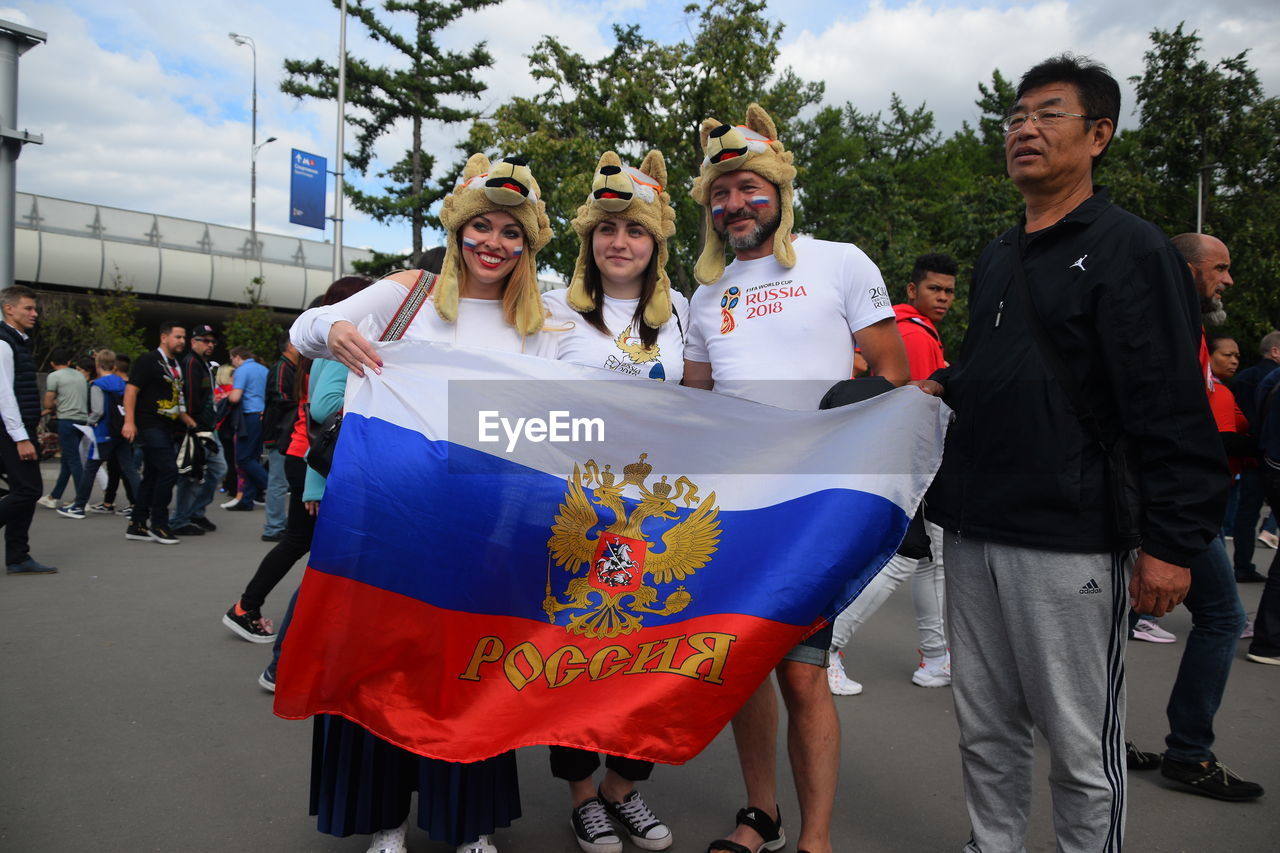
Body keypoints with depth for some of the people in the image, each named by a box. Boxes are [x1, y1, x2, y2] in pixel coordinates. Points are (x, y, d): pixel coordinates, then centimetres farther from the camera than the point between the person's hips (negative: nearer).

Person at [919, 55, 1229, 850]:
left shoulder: (1131, 249, -6)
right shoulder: (997, 259, 17)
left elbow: (1173, 409, -13)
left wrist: (1172, 542, -17)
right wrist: (939, 386, 10)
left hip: (1071, 541, -7)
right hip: (974, 532, 7)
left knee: (1082, 746, 6)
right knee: (986, 733, 16)